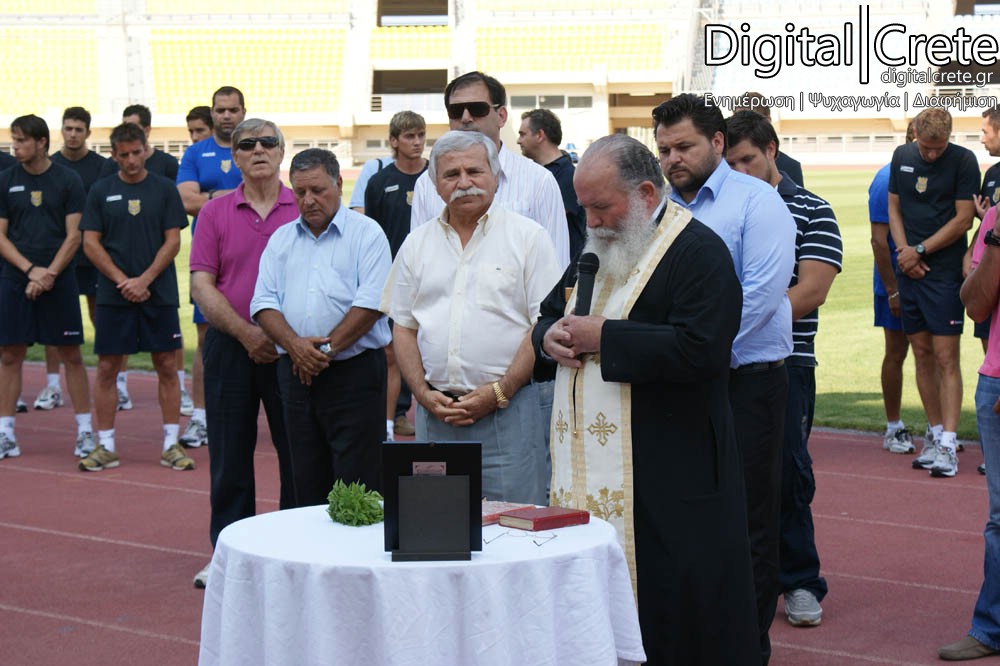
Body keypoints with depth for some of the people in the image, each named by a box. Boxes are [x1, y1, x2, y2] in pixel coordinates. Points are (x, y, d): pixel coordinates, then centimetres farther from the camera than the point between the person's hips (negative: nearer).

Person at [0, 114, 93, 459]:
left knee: (71, 354, 2)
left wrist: (50, 273, -12)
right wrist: (31, 269, -10)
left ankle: (86, 430, 9)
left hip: (59, 280, -2)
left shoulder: (68, 181, 1)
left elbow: (74, 236, -2)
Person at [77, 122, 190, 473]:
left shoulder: (165, 189, 4)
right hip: (113, 296, 1)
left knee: (167, 368, 1)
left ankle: (171, 444, 8)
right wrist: (122, 281, -8)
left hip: (159, 294, 0)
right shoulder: (101, 191, 5)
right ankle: (106, 446, 10)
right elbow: (90, 242, 3)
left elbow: (173, 241, 0)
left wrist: (144, 280, -11)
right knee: (107, 368, 2)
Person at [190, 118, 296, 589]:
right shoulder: (215, 212, 6)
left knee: (298, 454, 3)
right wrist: (246, 333, -11)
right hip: (229, 347, 1)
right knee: (229, 456, 7)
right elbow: (201, 284, 1)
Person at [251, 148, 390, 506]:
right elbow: (264, 302, 6)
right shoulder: (281, 239, 16)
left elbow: (370, 302, -10)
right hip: (296, 374, 5)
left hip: (354, 372, -5)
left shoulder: (366, 233, 1)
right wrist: (295, 345, -11)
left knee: (356, 489, -7)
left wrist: (326, 348, -13)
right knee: (307, 486, 8)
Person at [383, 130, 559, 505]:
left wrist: (498, 393, -11)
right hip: (435, 410, 4)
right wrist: (423, 393, 0)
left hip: (508, 410, -4)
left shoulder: (528, 237, 1)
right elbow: (403, 327, 15)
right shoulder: (417, 243, 13)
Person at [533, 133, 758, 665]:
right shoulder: (596, 247, 17)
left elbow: (699, 349, -23)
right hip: (587, 469, 8)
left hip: (667, 475, -8)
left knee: (672, 611, -3)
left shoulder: (698, 252, -10)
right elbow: (548, 316, 26)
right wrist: (550, 336, 1)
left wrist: (601, 337, -18)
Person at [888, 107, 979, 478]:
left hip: (945, 271, -5)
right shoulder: (902, 157, 9)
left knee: (946, 358, -7)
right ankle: (934, 435, 17)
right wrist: (904, 251, 0)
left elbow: (963, 219, -7)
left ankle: (948, 446, -8)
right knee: (922, 356, 9)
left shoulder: (963, 162, -6)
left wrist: (920, 250, -8)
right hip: (909, 270, 5)